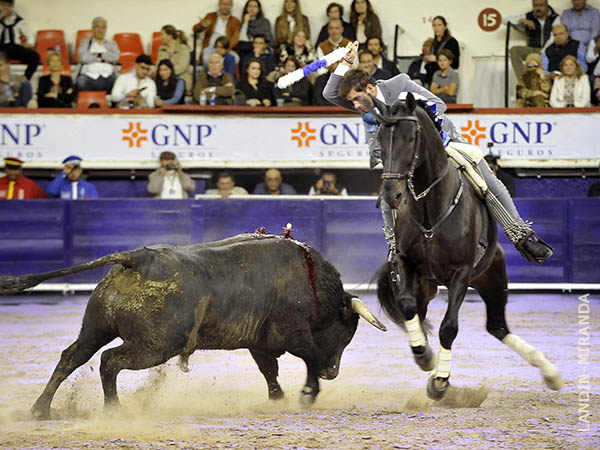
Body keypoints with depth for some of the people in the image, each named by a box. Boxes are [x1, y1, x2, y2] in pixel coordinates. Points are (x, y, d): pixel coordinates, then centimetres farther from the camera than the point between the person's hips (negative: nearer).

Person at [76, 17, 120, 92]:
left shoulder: (112, 44, 25)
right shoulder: (85, 42, 21)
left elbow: (115, 57, 2)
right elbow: (84, 57, 0)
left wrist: (98, 55, 0)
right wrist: (103, 59, 3)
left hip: (107, 77, 1)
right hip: (89, 76, -1)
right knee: (81, 84, -38)